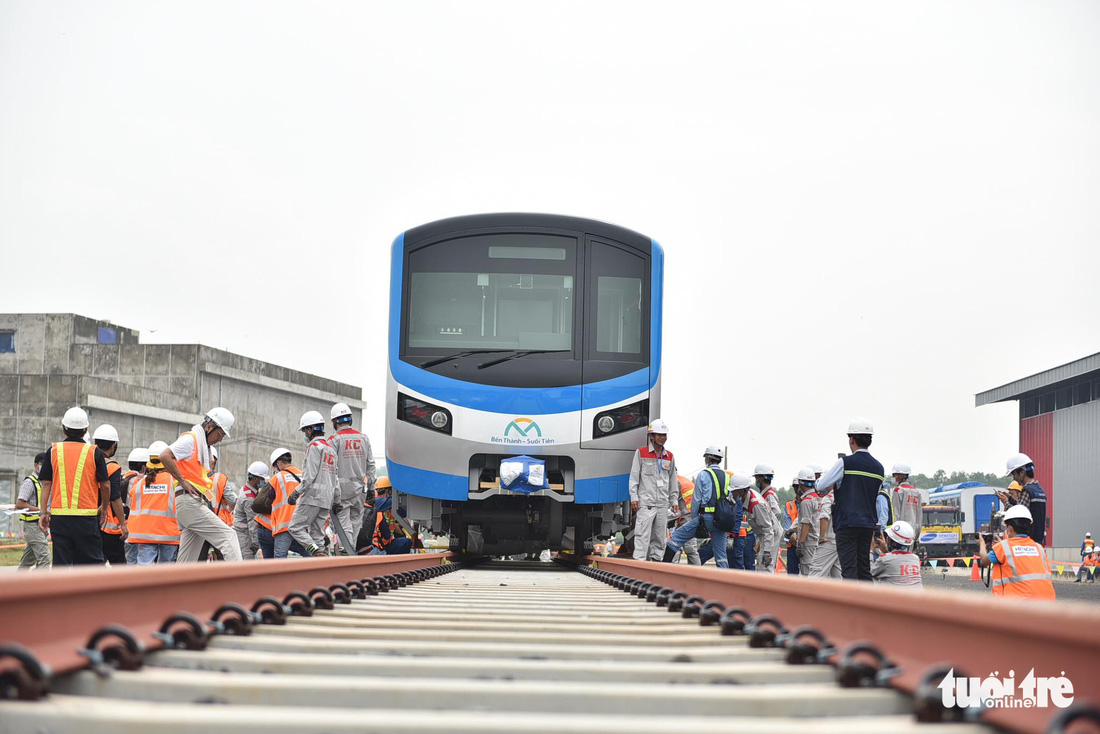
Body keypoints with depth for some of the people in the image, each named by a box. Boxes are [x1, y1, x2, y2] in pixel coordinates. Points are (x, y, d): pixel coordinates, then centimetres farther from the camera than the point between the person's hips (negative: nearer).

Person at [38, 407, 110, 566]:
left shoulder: (54, 450, 4)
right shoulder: (94, 452, 0)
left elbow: (46, 483, 3)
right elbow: (105, 484, 0)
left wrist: (44, 512, 8)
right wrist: (104, 507, 16)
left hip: (59, 515, 2)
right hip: (86, 516, -2)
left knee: (60, 562, 4)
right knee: (92, 561, 5)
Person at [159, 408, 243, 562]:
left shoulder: (203, 445, 25)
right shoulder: (190, 439, -3)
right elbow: (165, 456, -17)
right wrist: (183, 481, -16)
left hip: (197, 503, 10)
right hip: (189, 502, -10)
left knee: (187, 561, 7)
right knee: (228, 536, -18)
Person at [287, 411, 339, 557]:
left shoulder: (314, 446, -6)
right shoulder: (330, 449, 22)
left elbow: (311, 474, -16)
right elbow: (333, 478, 21)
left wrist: (297, 492, -13)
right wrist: (333, 500, 22)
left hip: (313, 496, -9)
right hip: (327, 498, 9)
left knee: (296, 528, -6)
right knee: (316, 533, 7)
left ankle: (317, 552, -23)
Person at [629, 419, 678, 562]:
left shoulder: (670, 457, 14)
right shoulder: (641, 453, 2)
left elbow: (673, 480, 19)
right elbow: (634, 476, 0)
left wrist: (674, 500, 15)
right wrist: (634, 497, -7)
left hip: (663, 503, 5)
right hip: (645, 502, -5)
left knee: (659, 536, 7)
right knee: (643, 534, -11)